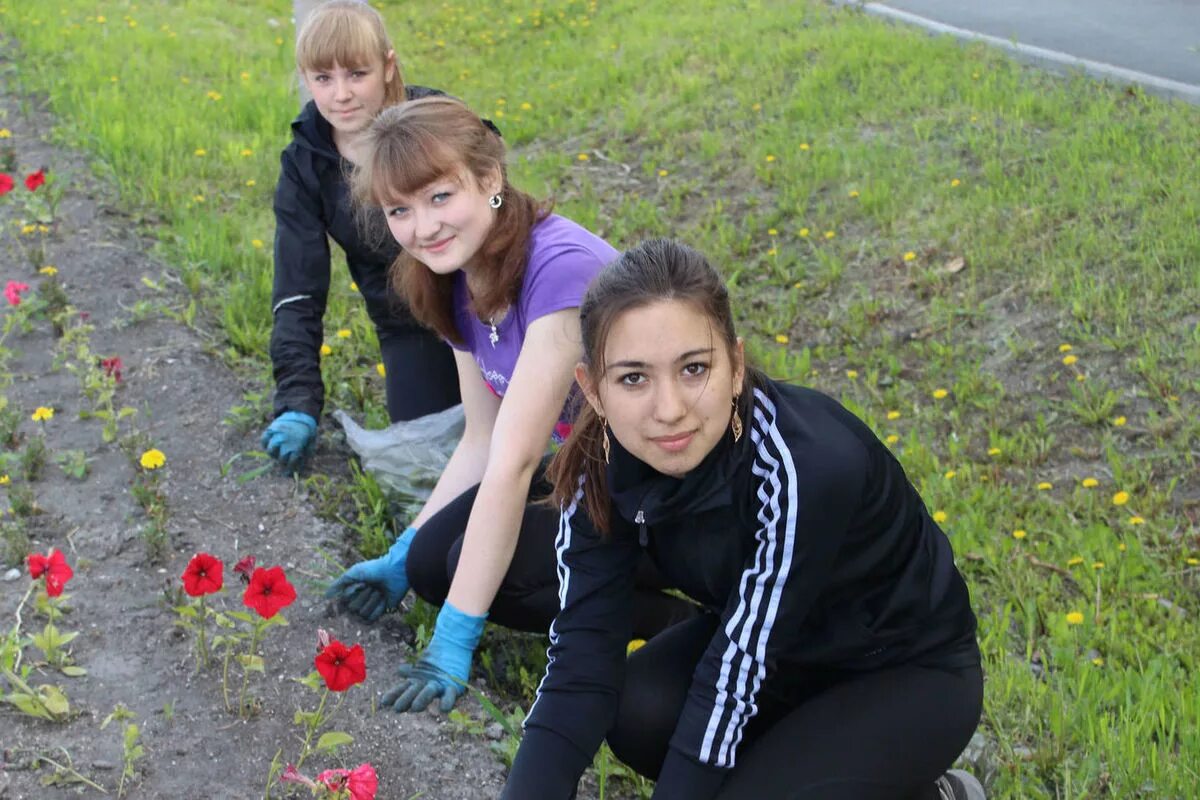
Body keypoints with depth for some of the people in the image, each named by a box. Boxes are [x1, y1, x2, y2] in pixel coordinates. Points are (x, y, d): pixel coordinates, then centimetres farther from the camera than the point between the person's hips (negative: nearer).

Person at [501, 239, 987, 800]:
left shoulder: (810, 467, -36)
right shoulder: (602, 464, -19)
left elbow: (734, 677, -31)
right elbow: (582, 660, -22)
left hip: (908, 669, -5)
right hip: (762, 638, 5)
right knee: (636, 715, -22)